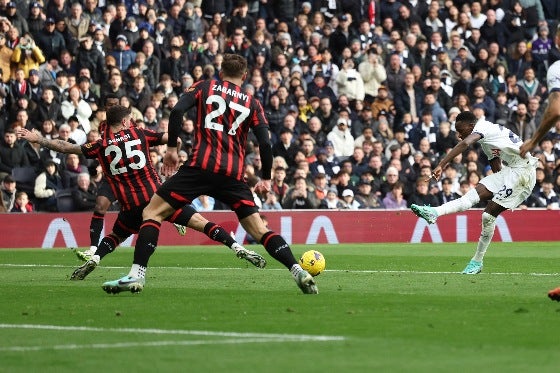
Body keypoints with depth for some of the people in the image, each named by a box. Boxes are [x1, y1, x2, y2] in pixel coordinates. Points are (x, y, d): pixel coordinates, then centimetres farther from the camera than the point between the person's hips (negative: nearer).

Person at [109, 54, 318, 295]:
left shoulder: (205, 87, 14)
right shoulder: (251, 103, 17)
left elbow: (177, 111, -2)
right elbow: (265, 143, 7)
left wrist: (171, 148, 6)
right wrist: (266, 179, 19)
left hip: (200, 167, -2)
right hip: (233, 174, 2)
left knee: (152, 212, 4)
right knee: (258, 229, 10)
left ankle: (137, 274, -11)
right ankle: (298, 271, -5)